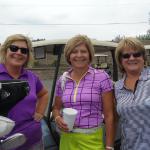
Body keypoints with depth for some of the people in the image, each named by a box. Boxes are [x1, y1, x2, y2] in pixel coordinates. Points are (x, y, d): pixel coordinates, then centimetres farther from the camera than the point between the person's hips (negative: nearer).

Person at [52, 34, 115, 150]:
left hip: (92, 140, -3)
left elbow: (109, 115, -7)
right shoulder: (62, 80, 2)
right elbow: (56, 108, 14)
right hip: (67, 139, 3)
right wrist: (58, 118, -7)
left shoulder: (102, 77, -8)